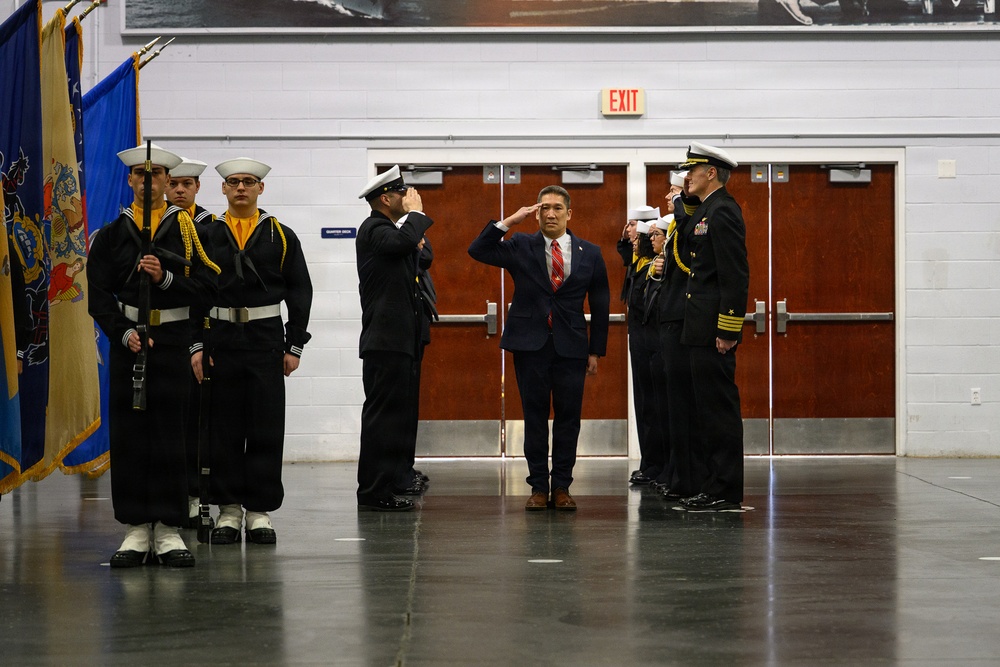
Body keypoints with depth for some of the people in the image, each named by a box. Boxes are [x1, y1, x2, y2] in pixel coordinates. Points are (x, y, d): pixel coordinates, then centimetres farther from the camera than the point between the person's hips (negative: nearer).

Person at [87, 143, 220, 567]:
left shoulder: (188, 229, 5)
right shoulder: (111, 234, 8)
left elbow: (206, 286, -2)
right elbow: (99, 297, 3)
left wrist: (165, 278, -16)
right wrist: (124, 333, -11)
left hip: (173, 341, -1)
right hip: (127, 339, 1)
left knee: (170, 435, -1)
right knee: (127, 434, 0)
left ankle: (168, 530, 5)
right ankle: (136, 530, 7)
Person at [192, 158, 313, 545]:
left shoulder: (281, 236, 6)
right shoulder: (206, 235, 5)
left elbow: (300, 293, 5)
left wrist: (295, 346, -1)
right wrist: (196, 345, -6)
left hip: (266, 341, 0)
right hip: (221, 339, 0)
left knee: (266, 428, 0)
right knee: (223, 428, 3)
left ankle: (259, 512, 7)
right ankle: (228, 510, 11)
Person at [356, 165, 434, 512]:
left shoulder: (388, 229, 19)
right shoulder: (373, 229, -11)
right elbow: (403, 241, -31)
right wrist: (416, 213, -14)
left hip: (401, 340, 10)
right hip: (386, 340, -10)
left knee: (400, 415, 12)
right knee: (383, 415, -9)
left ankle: (392, 484, 18)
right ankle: (374, 493, -8)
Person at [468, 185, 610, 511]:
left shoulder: (589, 253, 6)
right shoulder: (521, 247, 4)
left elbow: (600, 305, 10)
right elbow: (477, 251, -7)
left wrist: (596, 351, 6)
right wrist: (509, 221, -14)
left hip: (571, 346, 1)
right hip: (530, 345, 0)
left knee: (568, 416, 1)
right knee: (534, 416, 2)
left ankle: (562, 487, 10)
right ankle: (538, 487, 9)